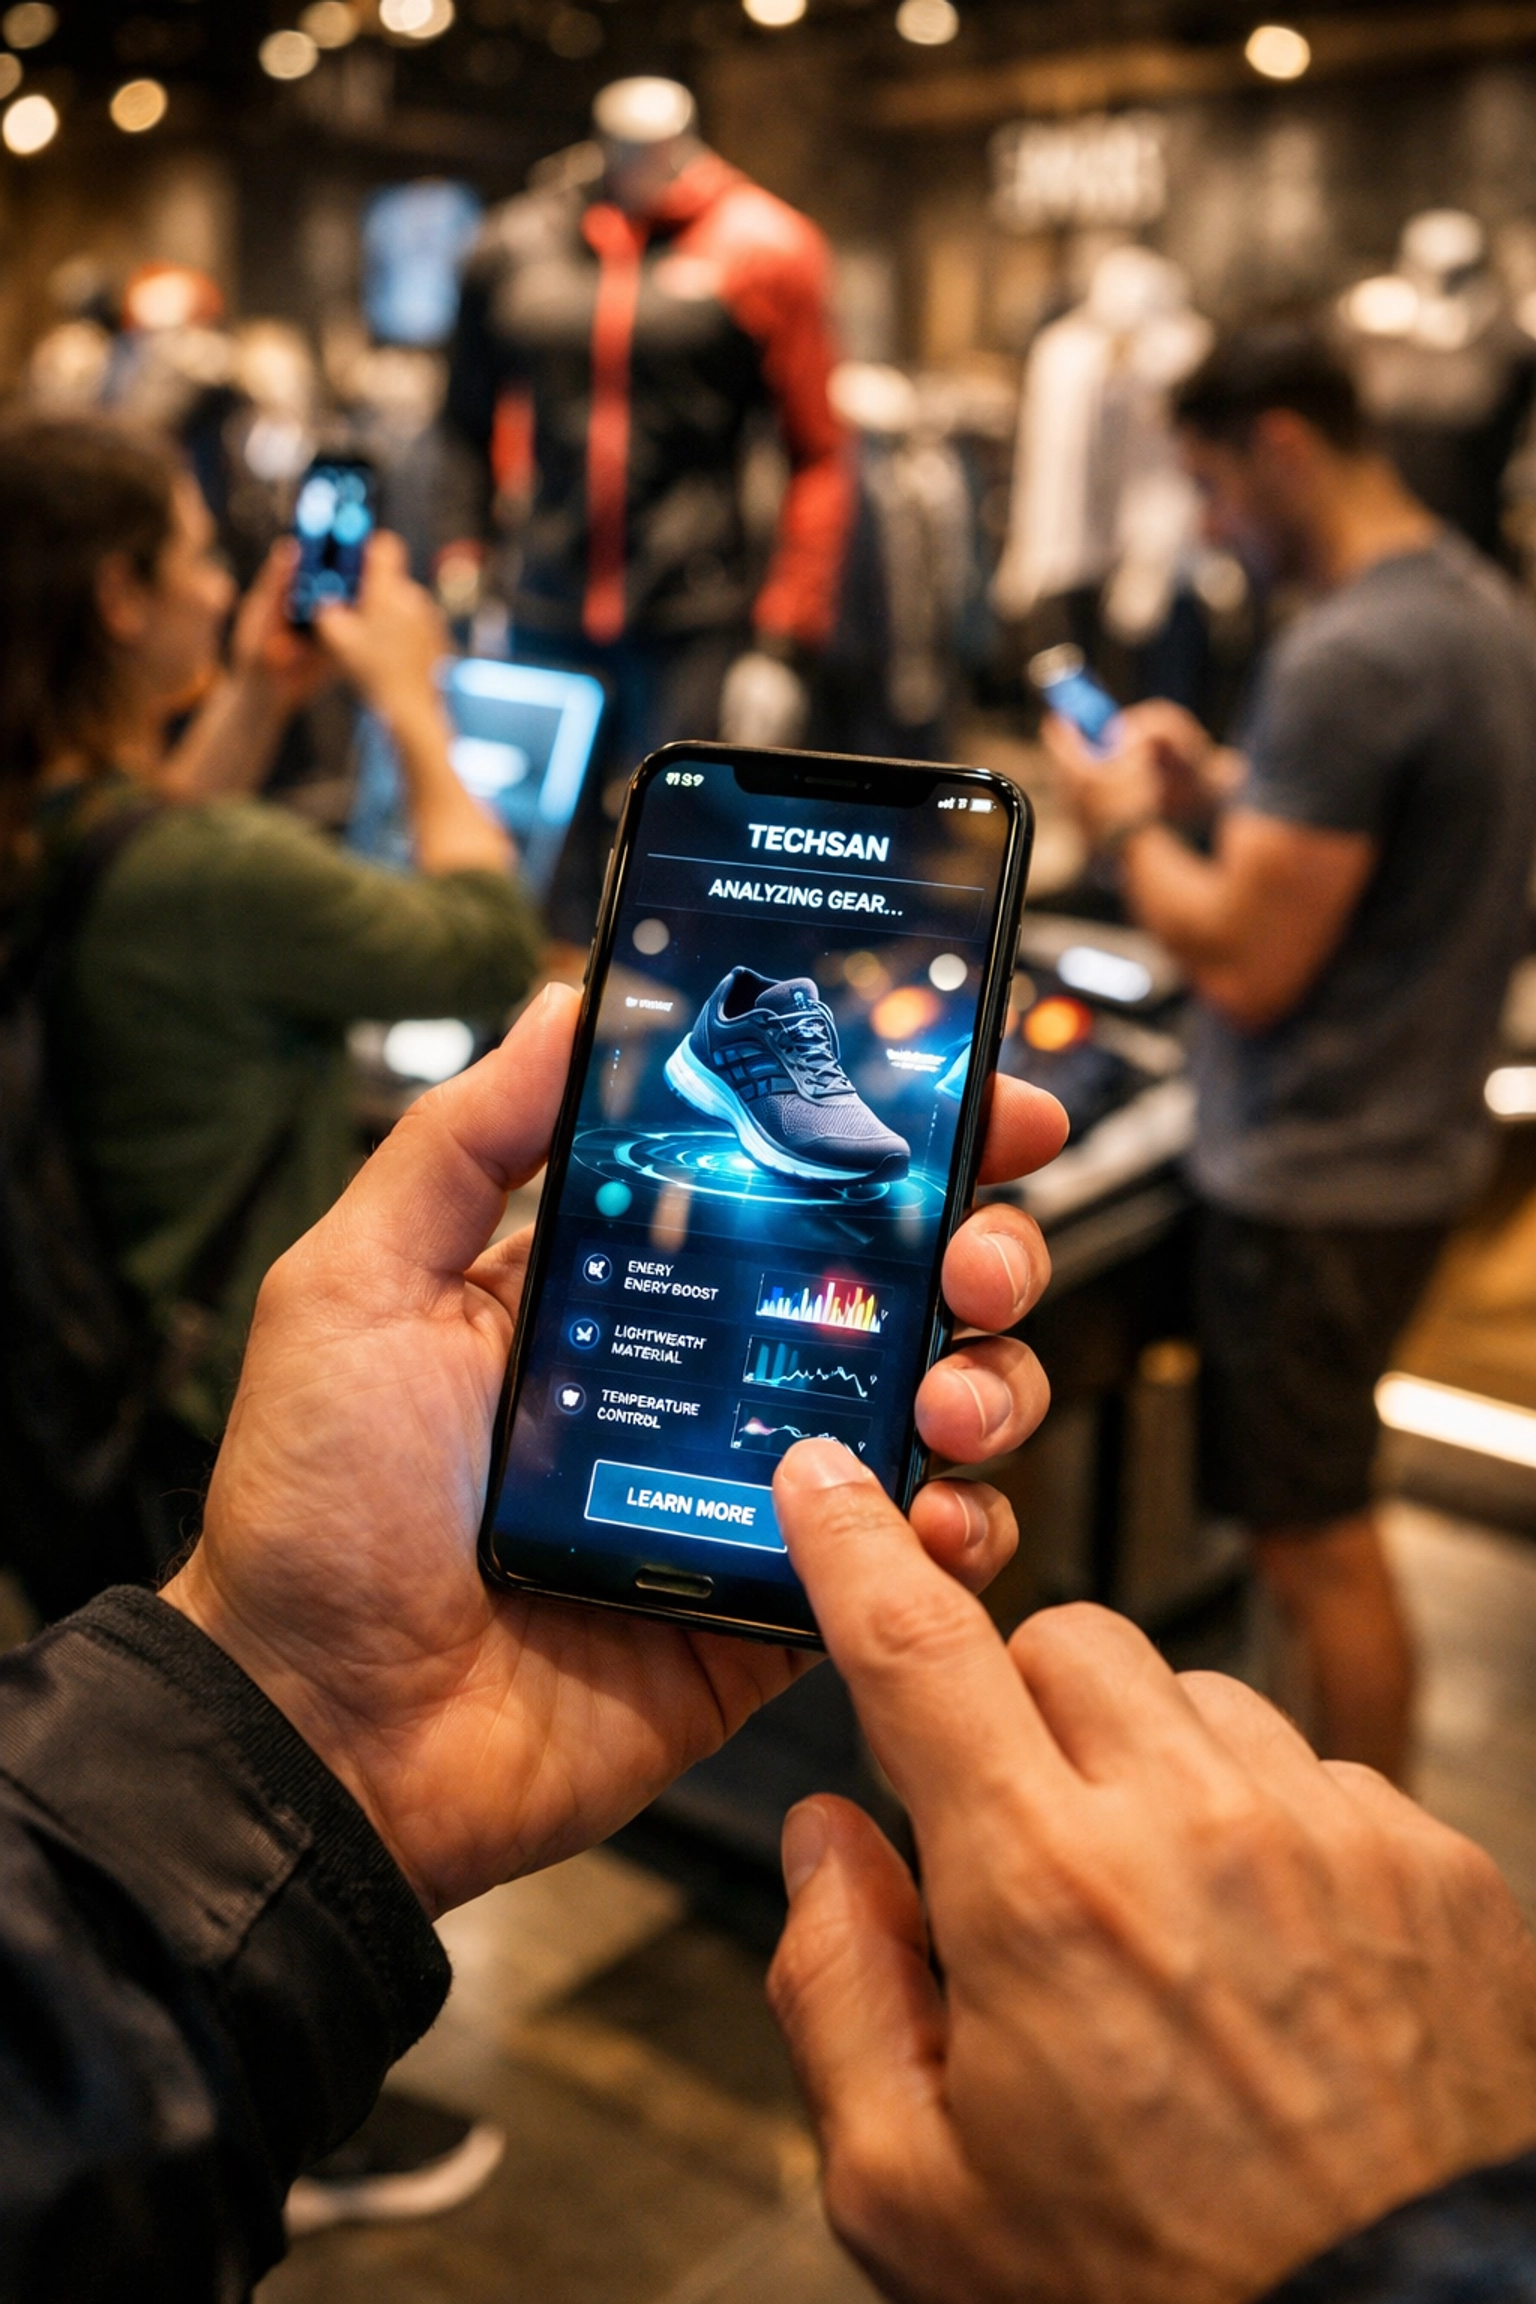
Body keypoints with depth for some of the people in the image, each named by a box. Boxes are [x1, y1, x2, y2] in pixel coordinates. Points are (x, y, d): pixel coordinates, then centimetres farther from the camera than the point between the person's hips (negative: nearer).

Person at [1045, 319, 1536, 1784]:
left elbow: (1247, 964, -25)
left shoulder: (1346, 656, -24)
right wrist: (1222, 784, 12)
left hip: (1314, 1181, -10)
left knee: (1317, 1544, 5)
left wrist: (1127, 825, -9)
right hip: (1415, 1141, 10)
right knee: (1322, 1518, 23)